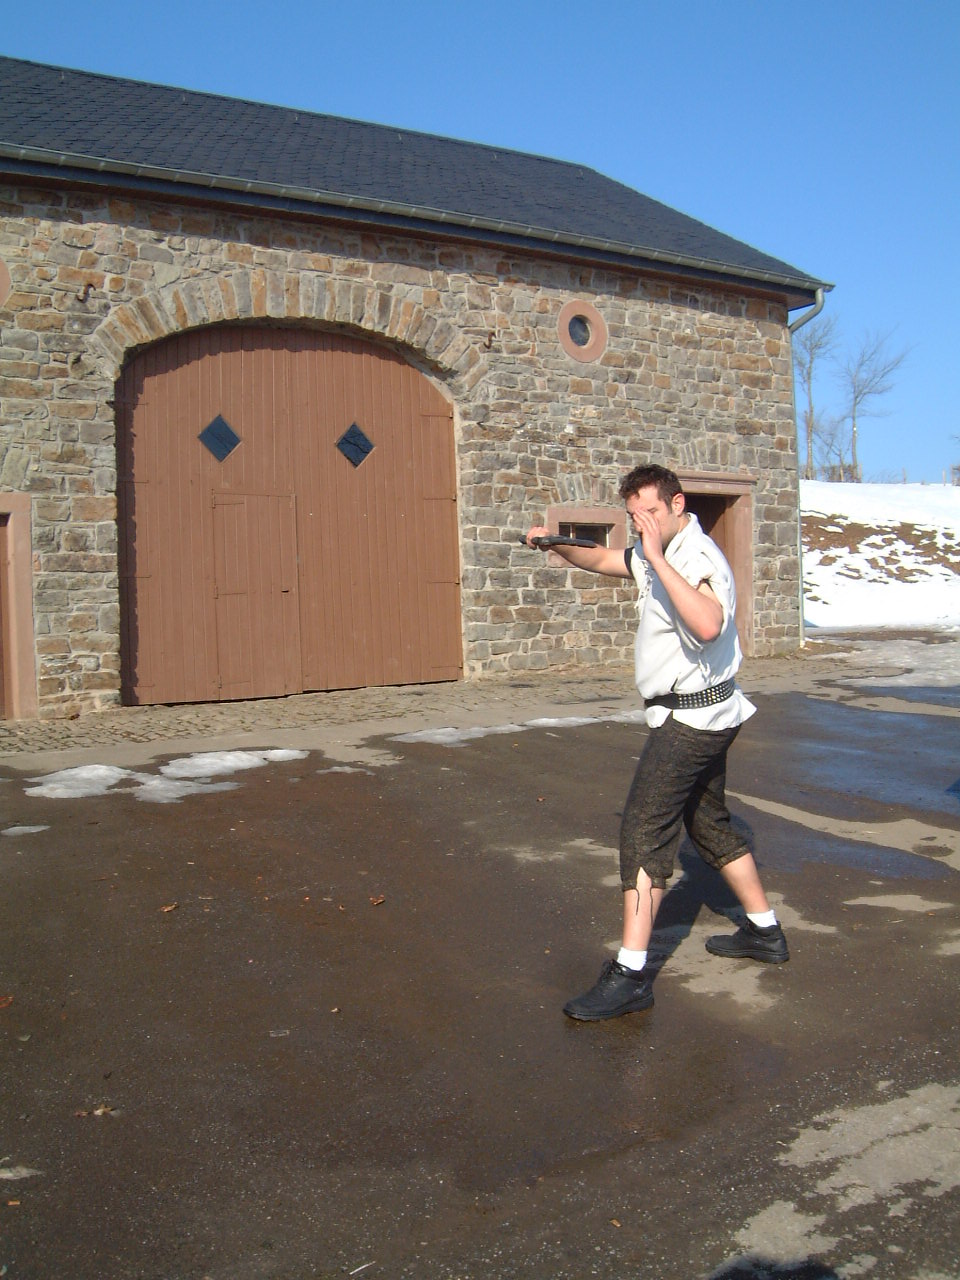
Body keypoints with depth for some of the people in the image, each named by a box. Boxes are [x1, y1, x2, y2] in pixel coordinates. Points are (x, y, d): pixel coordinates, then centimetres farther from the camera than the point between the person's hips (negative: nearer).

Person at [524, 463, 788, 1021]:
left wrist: (657, 557, -39)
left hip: (690, 717, -11)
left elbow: (708, 625, -41)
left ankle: (630, 975, -12)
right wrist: (555, 543, 7)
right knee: (709, 824, 20)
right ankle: (765, 931, 35)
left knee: (644, 830, -13)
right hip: (708, 716, 11)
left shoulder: (699, 557, -21)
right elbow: (603, 560, 25)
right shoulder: (662, 552, 10)